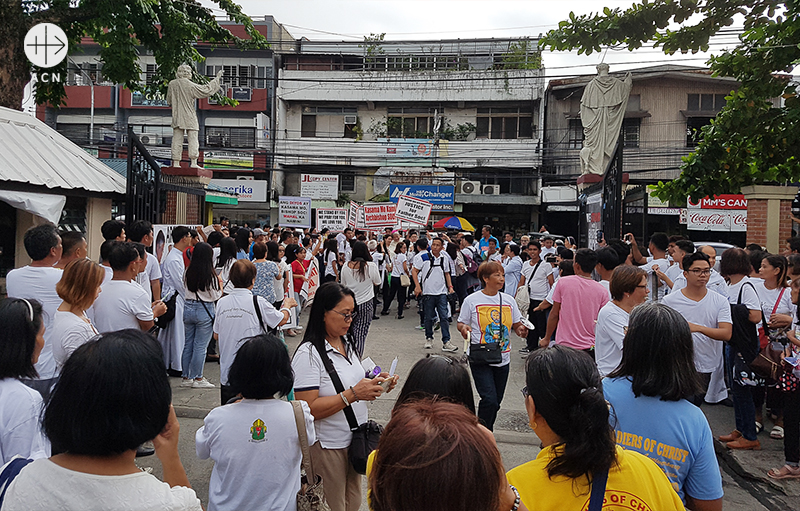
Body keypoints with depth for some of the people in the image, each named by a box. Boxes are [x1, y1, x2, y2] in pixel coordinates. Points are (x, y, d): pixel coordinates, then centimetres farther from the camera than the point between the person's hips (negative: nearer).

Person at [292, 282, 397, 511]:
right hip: (327, 447, -8)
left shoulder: (346, 343, 5)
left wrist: (373, 382, -1)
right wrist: (353, 394, -30)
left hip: (354, 439, 8)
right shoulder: (308, 353, -22)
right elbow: (308, 409, -26)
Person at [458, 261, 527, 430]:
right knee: (489, 400, -16)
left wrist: (520, 329, -8)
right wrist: (464, 328, -19)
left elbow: (516, 324, 14)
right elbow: (461, 323, 4)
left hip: (503, 358, 4)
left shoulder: (509, 300, 7)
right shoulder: (472, 300, -4)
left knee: (495, 402, 11)